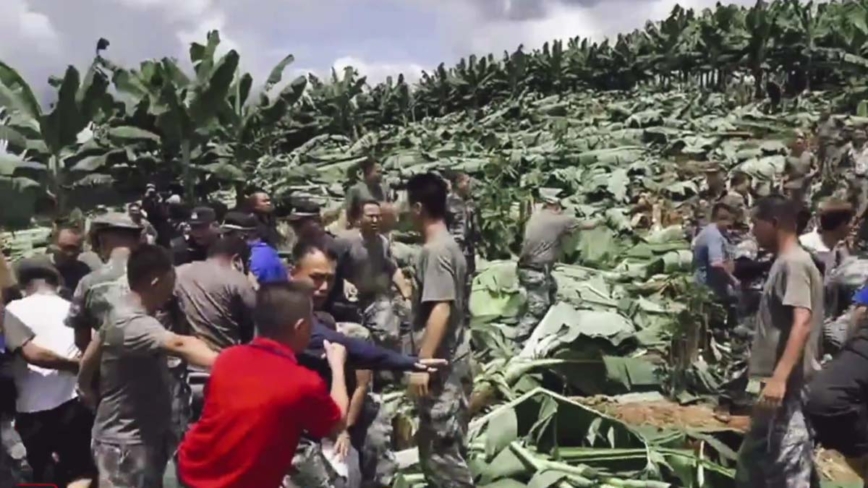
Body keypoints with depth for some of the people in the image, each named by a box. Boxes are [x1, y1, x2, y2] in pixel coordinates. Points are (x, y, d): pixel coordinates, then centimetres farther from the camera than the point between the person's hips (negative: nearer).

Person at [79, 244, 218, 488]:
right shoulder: (132, 323, -28)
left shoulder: (126, 312, 4)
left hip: (144, 435, 10)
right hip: (125, 441, -10)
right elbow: (180, 346, -46)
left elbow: (89, 359, 16)